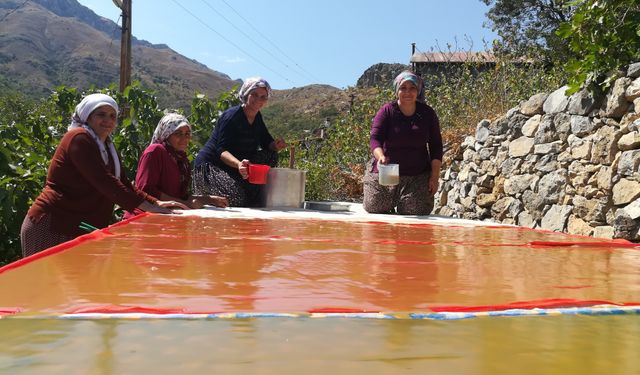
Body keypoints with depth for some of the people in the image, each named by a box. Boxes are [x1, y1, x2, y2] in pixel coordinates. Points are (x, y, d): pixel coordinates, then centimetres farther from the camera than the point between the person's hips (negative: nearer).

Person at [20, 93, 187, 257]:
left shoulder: (107, 147, 16)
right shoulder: (79, 138, -13)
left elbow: (123, 184, 11)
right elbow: (104, 182, -23)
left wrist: (156, 202, -3)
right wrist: (148, 206, -26)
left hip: (82, 229, 9)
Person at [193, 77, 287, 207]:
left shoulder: (257, 117, 6)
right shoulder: (232, 116, -19)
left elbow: (267, 143, 7)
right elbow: (221, 150, -27)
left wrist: (276, 145, -19)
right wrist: (238, 164, -47)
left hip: (236, 165, 8)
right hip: (210, 165, -8)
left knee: (271, 156, -4)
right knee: (237, 197, -30)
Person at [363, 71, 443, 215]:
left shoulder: (427, 113, 2)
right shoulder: (387, 111, -5)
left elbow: (436, 146, 5)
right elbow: (375, 138, -16)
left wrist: (435, 176, -2)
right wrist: (381, 157, -37)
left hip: (418, 176, 1)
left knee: (415, 213, -9)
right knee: (374, 210, 2)